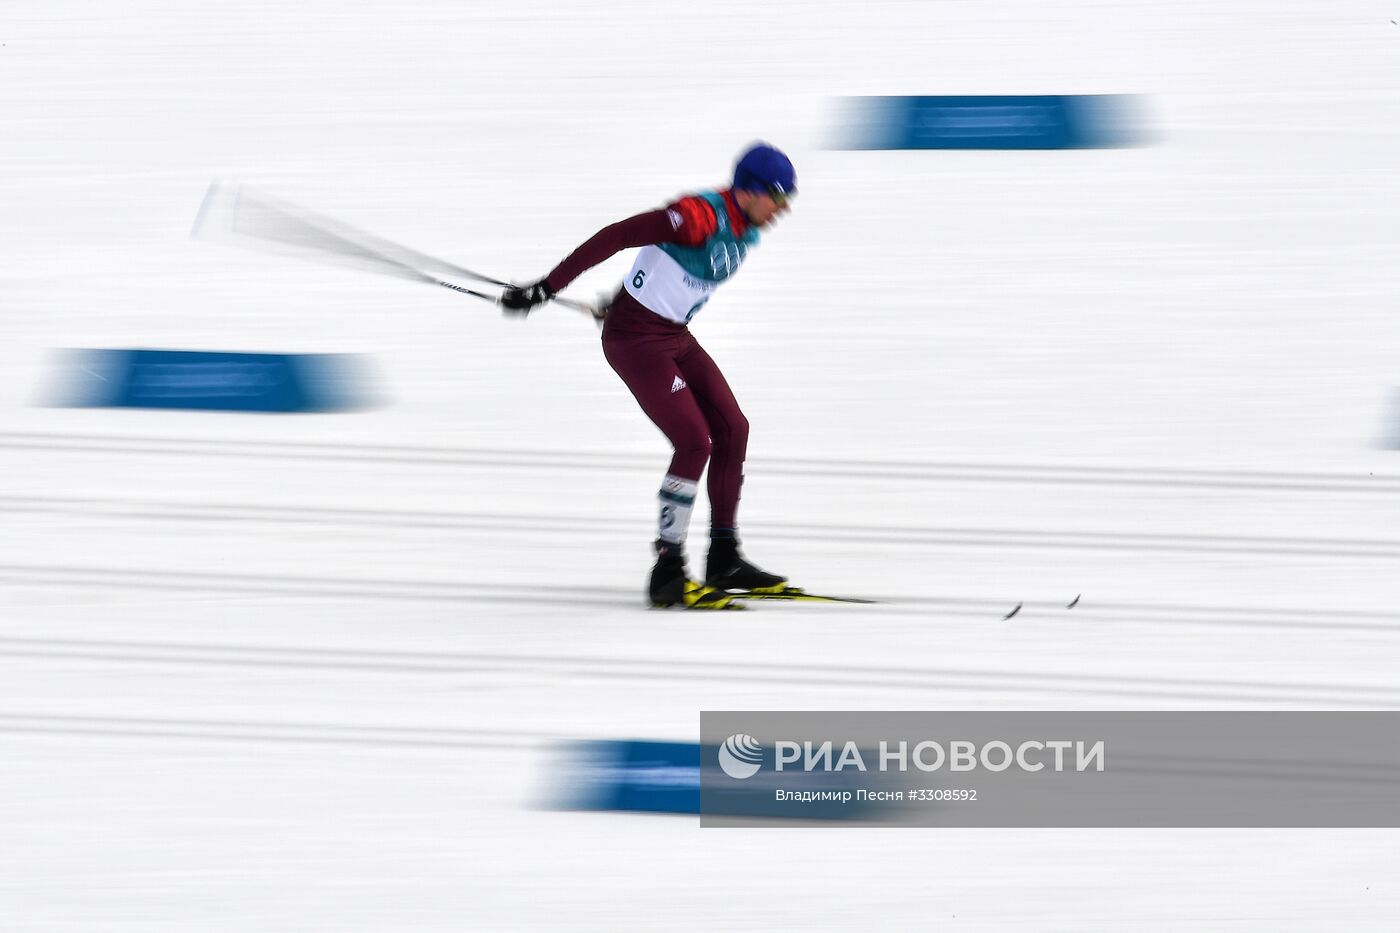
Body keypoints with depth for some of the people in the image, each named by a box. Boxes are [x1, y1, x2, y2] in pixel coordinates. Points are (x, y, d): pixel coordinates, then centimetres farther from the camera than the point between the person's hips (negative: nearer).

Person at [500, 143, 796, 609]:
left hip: (675, 336, 9)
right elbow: (614, 237, -27)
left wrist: (626, 300, 31)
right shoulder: (699, 216, -26)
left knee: (732, 430, 6)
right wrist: (547, 288, -27)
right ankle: (667, 573, -7)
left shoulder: (746, 229, 3)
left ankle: (724, 560, 16)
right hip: (634, 338, -9)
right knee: (695, 442, -15)